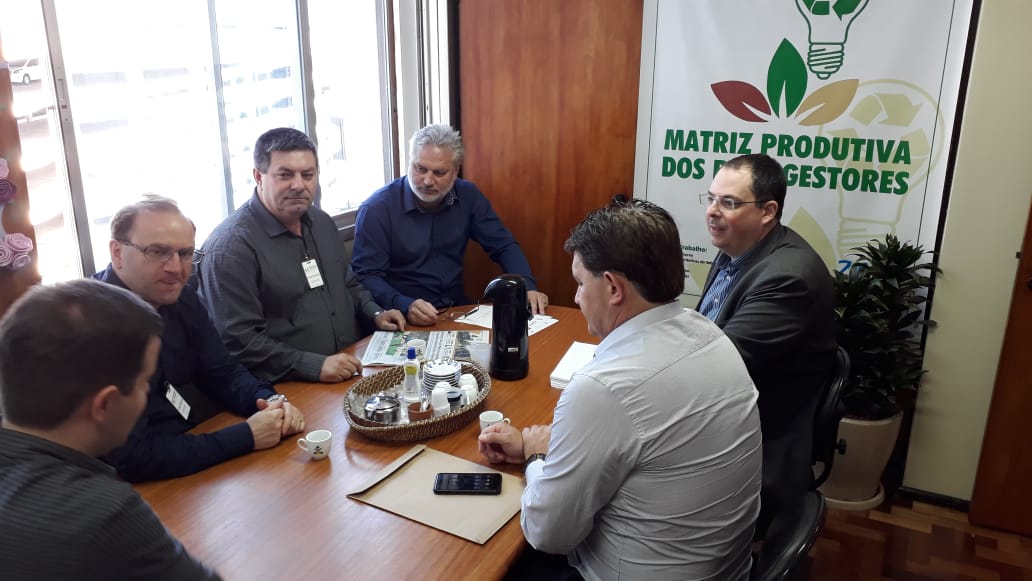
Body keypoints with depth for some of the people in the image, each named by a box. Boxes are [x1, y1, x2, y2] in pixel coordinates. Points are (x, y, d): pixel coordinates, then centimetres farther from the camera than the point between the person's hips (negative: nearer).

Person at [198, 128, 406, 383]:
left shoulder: (322, 222, 12)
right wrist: (315, 366, -23)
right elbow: (238, 340, -18)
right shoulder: (230, 246, -13)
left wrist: (375, 313, 10)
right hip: (289, 390, -8)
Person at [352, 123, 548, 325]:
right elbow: (366, 275, -14)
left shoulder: (467, 196, 1)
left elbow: (504, 246, 5)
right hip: (402, 318, -3)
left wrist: (528, 287, -13)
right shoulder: (377, 208, -12)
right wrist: (406, 306, -32)